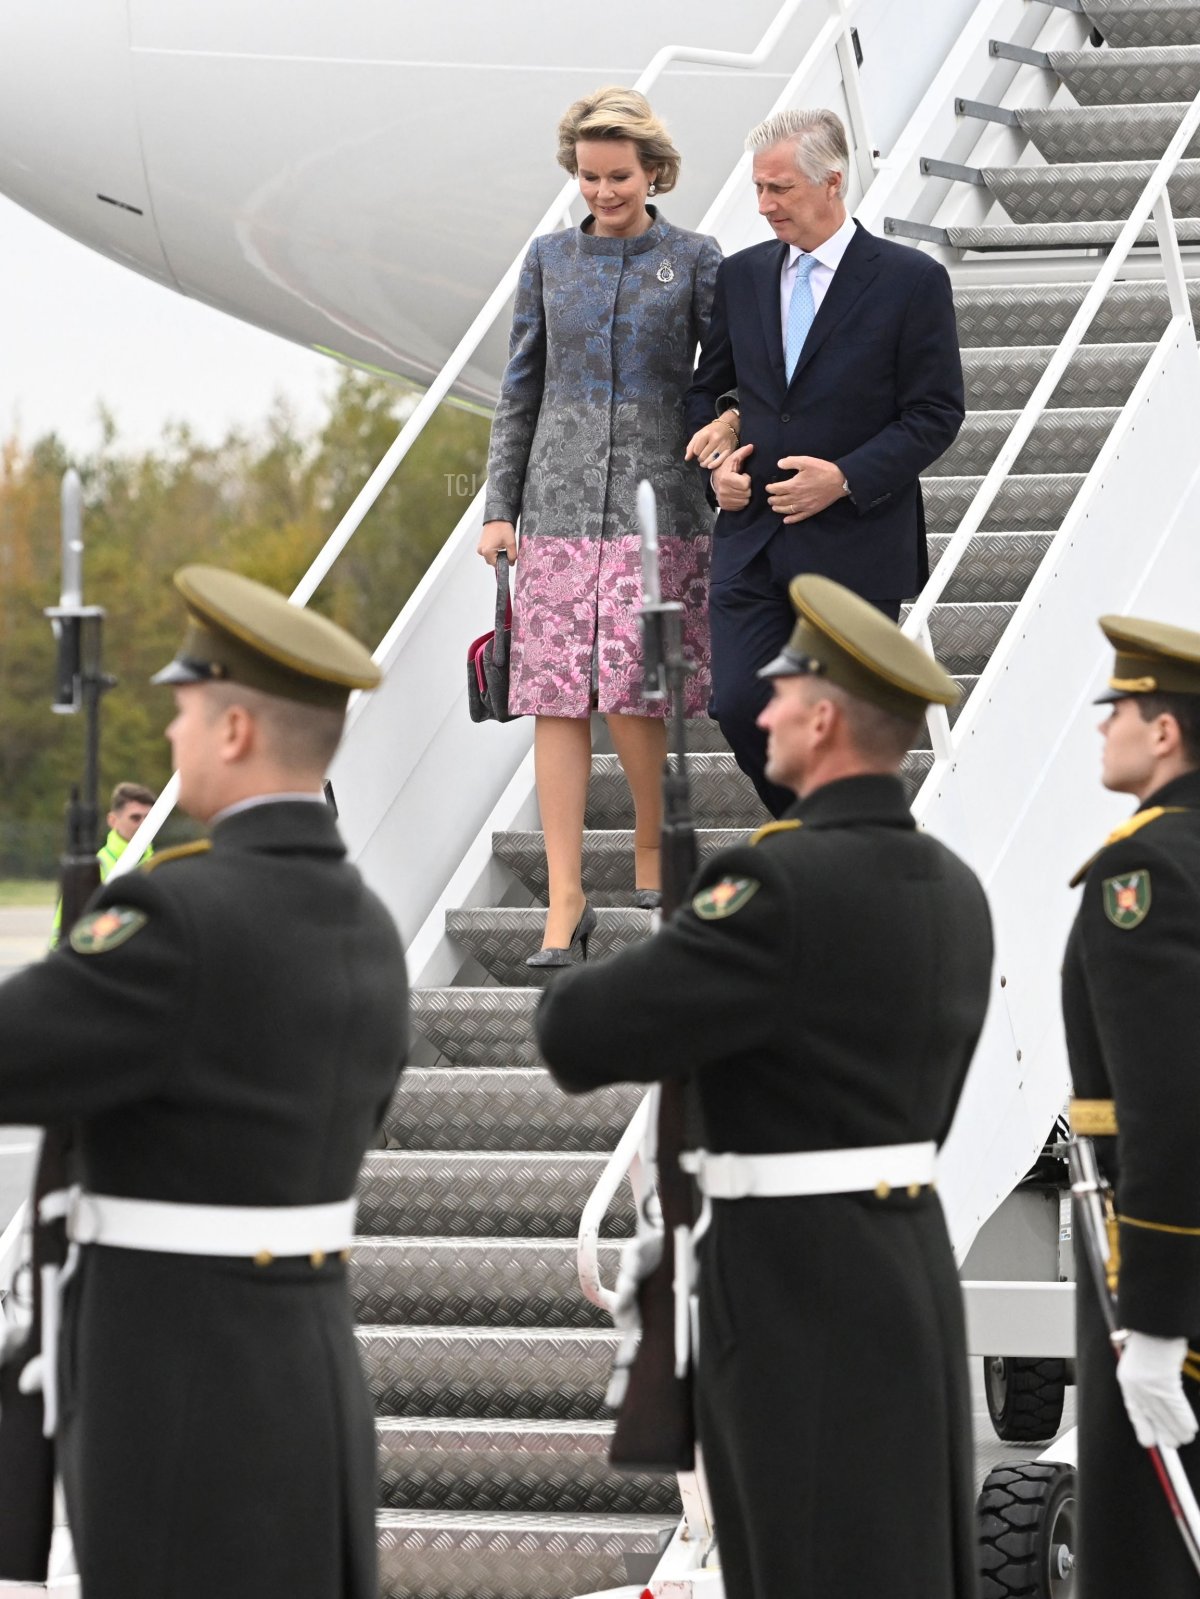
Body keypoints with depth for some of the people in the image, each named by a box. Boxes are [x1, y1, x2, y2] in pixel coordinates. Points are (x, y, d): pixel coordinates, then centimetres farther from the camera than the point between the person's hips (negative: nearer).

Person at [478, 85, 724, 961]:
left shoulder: (694, 260, 3)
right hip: (562, 499, 2)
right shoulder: (550, 259, 9)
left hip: (658, 502, -2)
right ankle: (565, 901, -3)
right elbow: (521, 390, 12)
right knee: (559, 698, -4)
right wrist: (500, 507, 8)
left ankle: (653, 846, 17)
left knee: (633, 691, -9)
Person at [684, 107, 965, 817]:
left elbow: (936, 413, -6)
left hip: (854, 546, -4)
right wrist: (716, 458, 0)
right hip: (751, 539, 4)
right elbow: (707, 388, 20)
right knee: (741, 706, -4)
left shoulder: (911, 280, -5)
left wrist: (845, 478, -16)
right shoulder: (742, 276, 10)